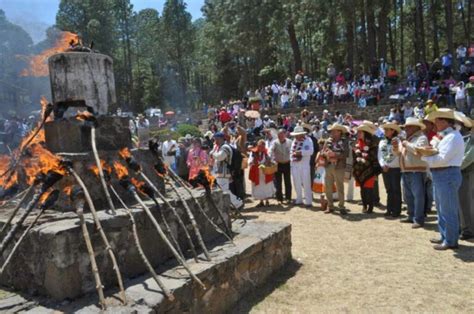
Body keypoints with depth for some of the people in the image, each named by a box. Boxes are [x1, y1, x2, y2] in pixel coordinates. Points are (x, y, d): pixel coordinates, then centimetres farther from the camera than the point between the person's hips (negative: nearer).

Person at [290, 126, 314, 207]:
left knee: (306, 183, -3)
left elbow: (310, 151, -16)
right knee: (297, 183, 11)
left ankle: (308, 201, 3)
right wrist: (293, 154, -5)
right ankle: (299, 199, 22)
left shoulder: (308, 140, -4)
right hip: (295, 165, 6)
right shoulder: (294, 141, 14)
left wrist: (300, 153, -19)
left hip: (304, 165, -6)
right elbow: (291, 151, 14)